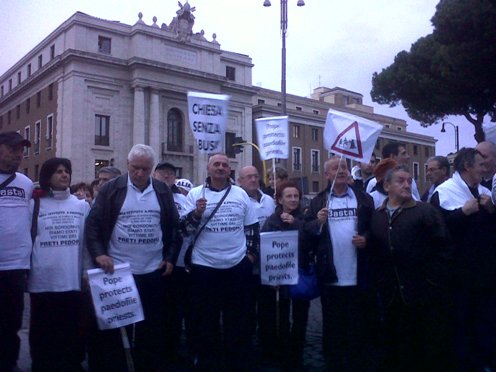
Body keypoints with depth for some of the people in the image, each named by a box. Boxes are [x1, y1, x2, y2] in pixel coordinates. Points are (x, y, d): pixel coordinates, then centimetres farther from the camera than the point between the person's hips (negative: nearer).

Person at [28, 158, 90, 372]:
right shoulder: (36, 205, 2)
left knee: (71, 332, 11)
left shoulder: (82, 206, 7)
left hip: (72, 281, 1)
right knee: (43, 333, 10)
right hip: (42, 281, -1)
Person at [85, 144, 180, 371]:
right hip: (117, 271, -2)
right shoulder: (112, 189, -3)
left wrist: (171, 257, 4)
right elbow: (93, 223, -4)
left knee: (151, 325, 11)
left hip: (153, 271, 3)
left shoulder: (163, 191, 5)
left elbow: (174, 226, 10)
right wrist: (98, 253, -16)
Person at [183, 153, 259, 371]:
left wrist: (252, 252, 4)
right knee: (205, 320, 9)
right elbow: (186, 229, -5)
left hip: (238, 265, 2)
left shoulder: (241, 194, 6)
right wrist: (196, 213, -22)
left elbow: (252, 227, 13)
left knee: (238, 320, 12)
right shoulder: (195, 194, -1)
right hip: (204, 266, -2)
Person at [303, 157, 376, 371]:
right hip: (331, 276, 0)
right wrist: (318, 223, -20)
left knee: (359, 326, 9)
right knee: (332, 327, 12)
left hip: (358, 276, 0)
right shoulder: (318, 201, 5)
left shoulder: (364, 199, 6)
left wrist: (366, 239, -12)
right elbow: (307, 232, -1)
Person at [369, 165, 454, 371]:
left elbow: (443, 249, -7)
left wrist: (434, 282, -11)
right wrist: (379, 282, 1)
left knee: (434, 353, 7)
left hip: (426, 296, -3)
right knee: (397, 351, 16)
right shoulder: (376, 217, 7)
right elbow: (372, 254, 8)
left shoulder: (426, 211, -4)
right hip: (392, 298, 4)